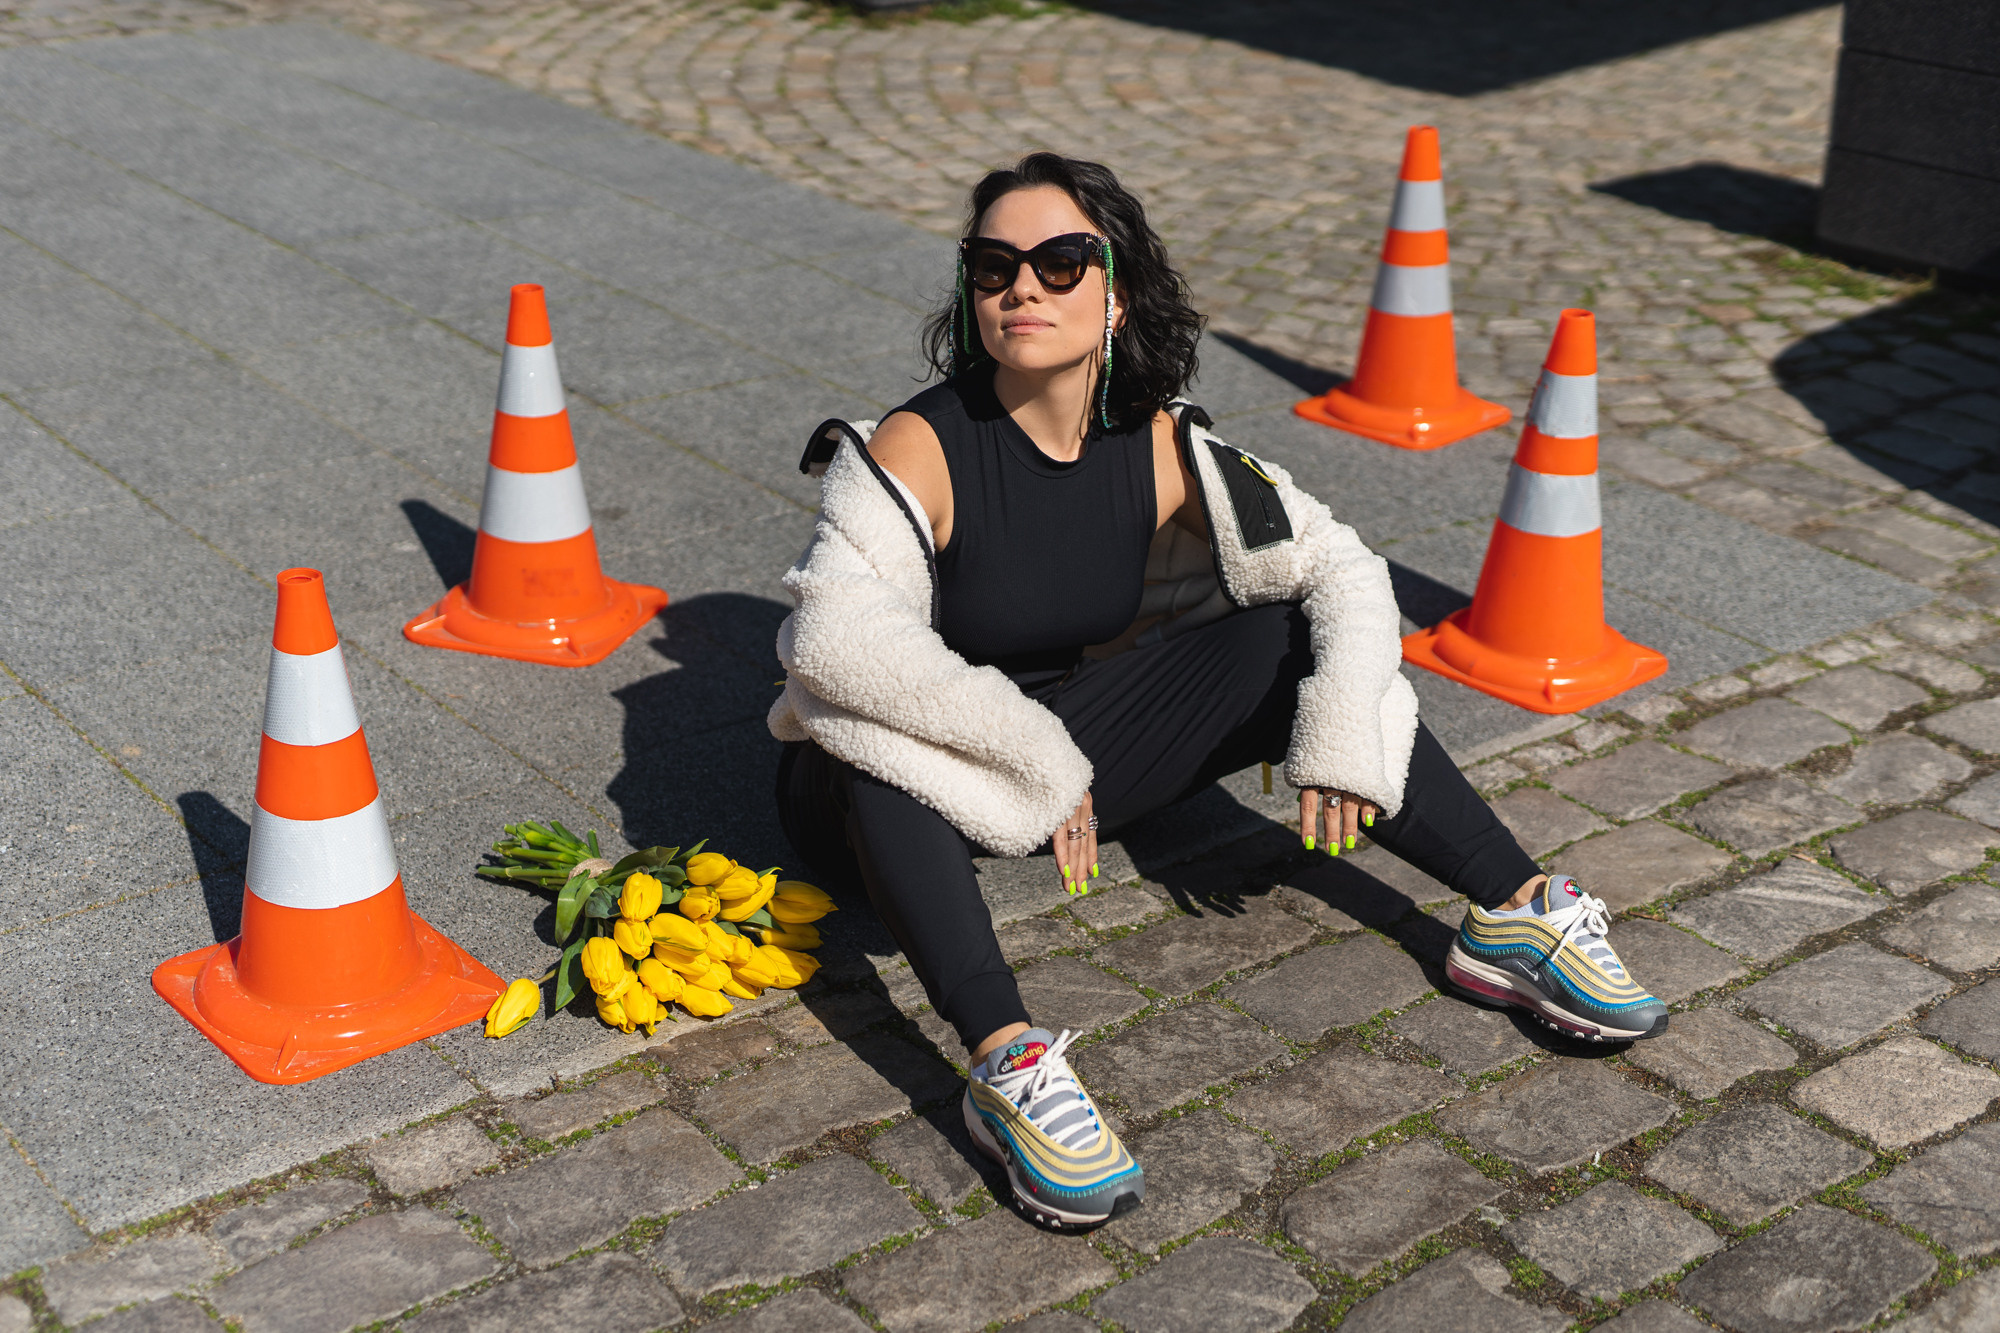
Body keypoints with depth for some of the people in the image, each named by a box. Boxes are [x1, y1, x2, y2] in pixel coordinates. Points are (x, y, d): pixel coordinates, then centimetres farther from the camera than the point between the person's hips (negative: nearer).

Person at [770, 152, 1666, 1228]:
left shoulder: (1162, 450, -8)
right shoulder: (921, 448, -22)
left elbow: (1339, 568, -4)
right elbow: (833, 637, -37)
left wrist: (1338, 730, -20)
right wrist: (1032, 754, -35)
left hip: (1068, 759, 4)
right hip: (895, 802, -4)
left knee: (1288, 643, -11)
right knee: (870, 722, -39)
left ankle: (1515, 919, -6)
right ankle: (1006, 1065, -45)